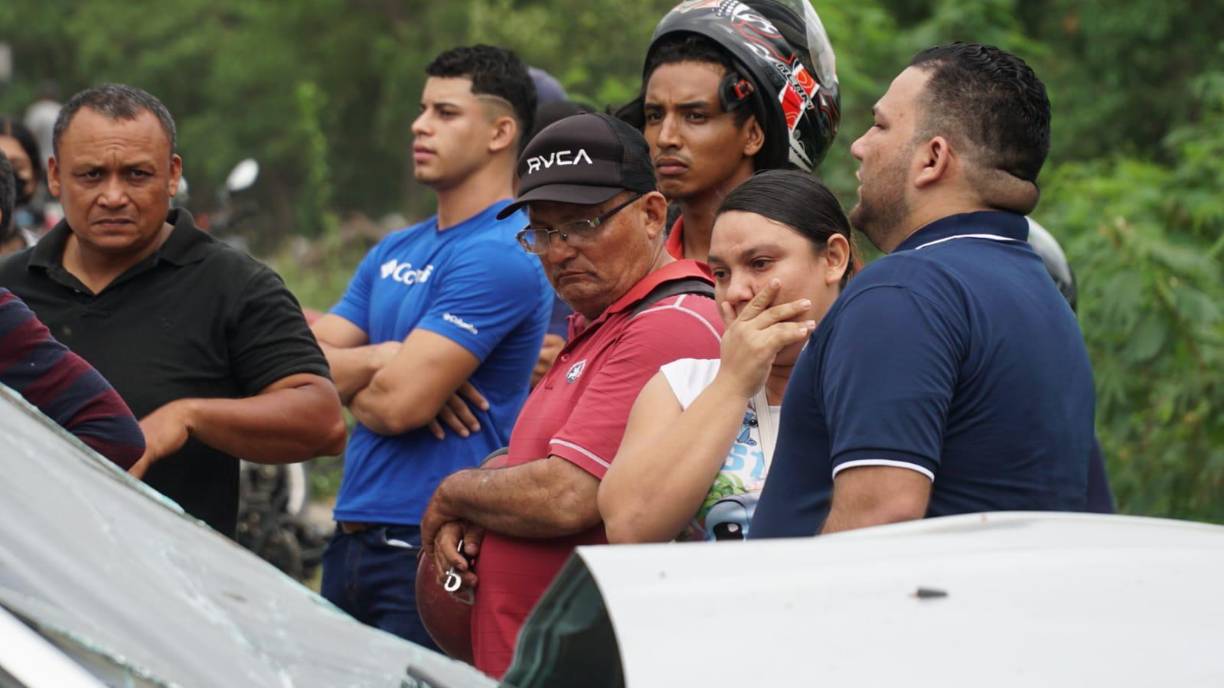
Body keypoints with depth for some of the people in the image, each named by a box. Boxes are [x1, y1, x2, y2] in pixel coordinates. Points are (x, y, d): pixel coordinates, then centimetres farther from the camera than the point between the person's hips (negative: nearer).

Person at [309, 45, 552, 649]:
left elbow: (399, 404, -19)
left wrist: (348, 378, 3)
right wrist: (380, 358, -10)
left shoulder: (500, 254, -13)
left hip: (432, 551, -9)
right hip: (353, 537, 9)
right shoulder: (394, 252, 16)